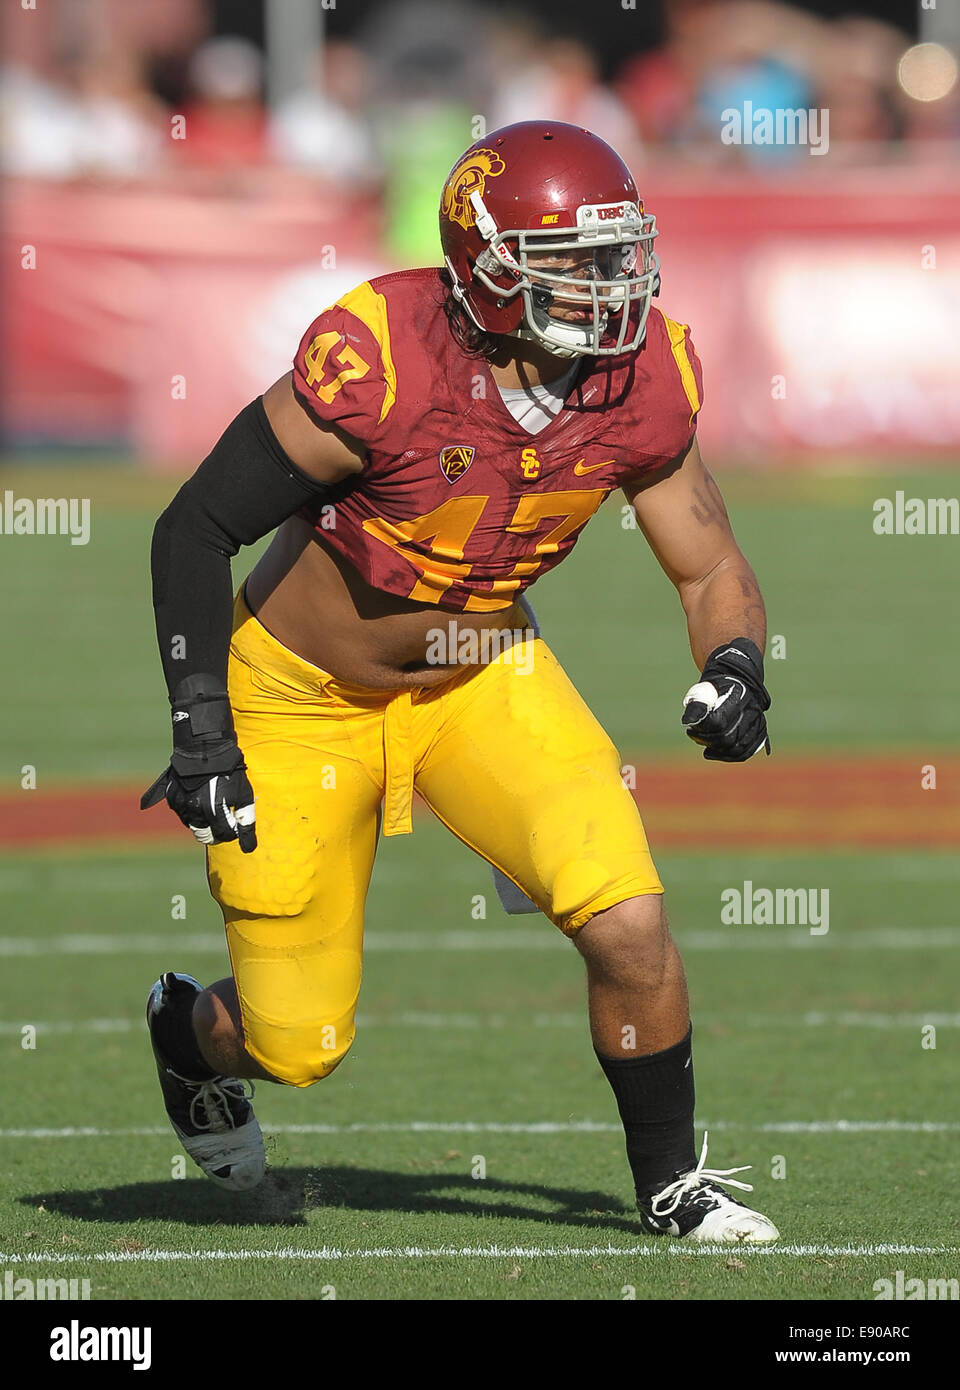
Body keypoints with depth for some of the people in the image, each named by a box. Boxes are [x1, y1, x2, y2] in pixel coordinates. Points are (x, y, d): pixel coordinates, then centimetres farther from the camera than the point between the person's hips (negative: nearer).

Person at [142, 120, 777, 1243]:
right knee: (296, 1048, 4)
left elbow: (710, 568, -2)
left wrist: (732, 668, -24)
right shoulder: (375, 367, -31)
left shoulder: (639, 383, -16)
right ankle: (190, 1034, 43)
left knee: (629, 925, -16)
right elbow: (197, 526, -21)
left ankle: (669, 1183, 9)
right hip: (306, 694, -4)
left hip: (480, 677, 4)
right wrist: (199, 722, -25)